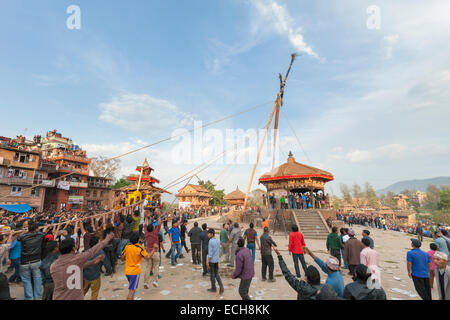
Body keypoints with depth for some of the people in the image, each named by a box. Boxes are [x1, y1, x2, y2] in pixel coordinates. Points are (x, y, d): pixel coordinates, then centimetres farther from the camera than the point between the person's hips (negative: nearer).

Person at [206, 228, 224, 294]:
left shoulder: (210, 241, -20)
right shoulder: (218, 240, 2)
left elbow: (210, 252, -19)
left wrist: (207, 262, -13)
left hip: (211, 260, -6)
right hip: (217, 260, 6)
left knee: (212, 275, 9)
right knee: (216, 274, 15)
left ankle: (213, 288, 21)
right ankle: (221, 285, -1)